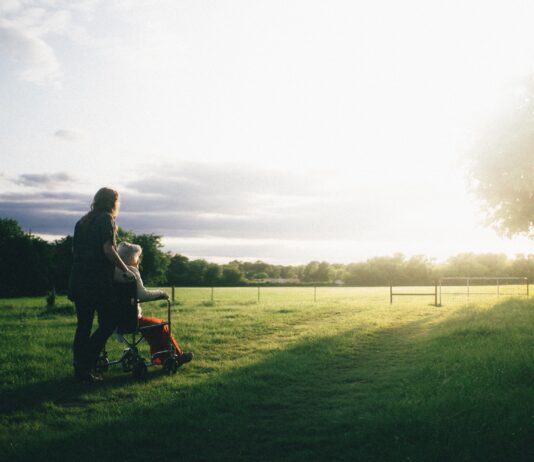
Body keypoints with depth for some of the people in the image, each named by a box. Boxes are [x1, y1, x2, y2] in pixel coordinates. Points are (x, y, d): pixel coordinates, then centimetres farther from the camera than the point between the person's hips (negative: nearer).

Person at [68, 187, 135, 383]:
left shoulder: (82, 222, 18)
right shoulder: (106, 219, -4)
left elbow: (75, 249, 20)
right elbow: (108, 249, -15)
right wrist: (126, 270, -8)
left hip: (78, 280, 8)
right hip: (98, 281, -8)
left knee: (83, 325, 11)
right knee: (110, 321, -1)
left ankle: (80, 370, 11)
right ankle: (85, 365, -8)